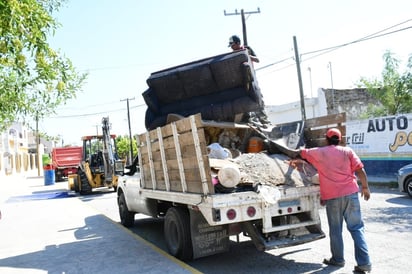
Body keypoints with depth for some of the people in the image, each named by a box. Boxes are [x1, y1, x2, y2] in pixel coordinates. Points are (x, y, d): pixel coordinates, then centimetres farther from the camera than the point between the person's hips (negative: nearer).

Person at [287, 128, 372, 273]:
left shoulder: (318, 152, 6)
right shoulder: (347, 151, 6)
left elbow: (300, 152, 23)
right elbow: (360, 170, -1)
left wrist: (294, 152, 45)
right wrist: (365, 187, 10)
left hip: (331, 196, -1)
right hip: (351, 193, 1)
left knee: (335, 230, 11)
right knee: (357, 228, 5)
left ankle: (338, 259, 21)